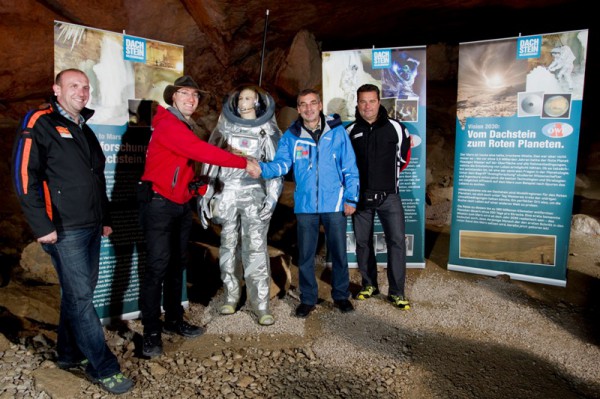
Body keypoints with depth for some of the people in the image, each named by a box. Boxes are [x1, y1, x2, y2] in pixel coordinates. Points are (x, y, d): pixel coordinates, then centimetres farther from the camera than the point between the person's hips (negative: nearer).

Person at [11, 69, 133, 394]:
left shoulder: (84, 130, 19)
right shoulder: (40, 124, -6)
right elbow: (25, 176, -14)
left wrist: (105, 218, 22)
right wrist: (41, 226, -18)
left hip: (91, 227, 8)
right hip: (64, 230, -8)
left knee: (78, 293, 15)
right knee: (80, 298, -4)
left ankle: (70, 354, 30)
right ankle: (104, 368, 3)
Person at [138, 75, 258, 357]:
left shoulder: (185, 127, 16)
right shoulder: (168, 124, -13)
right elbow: (202, 152, -23)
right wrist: (243, 163, -21)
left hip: (181, 204, 9)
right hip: (158, 203, -9)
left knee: (177, 264, 13)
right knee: (157, 266, -6)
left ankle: (173, 320, 25)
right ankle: (151, 332, 5)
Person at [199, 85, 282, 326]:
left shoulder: (267, 129, 9)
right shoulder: (225, 125, 14)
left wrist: (272, 197, -9)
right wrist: (205, 195, 5)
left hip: (255, 194, -3)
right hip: (227, 193, 3)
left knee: (255, 248, -9)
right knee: (228, 246, 7)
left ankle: (261, 305, -3)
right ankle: (231, 297, 21)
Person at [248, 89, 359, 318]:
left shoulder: (337, 131, 0)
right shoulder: (291, 136, 2)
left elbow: (350, 168, 1)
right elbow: (281, 164, -8)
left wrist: (351, 198, -3)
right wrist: (262, 168, -28)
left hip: (335, 204, 0)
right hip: (305, 205, 1)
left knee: (339, 252, 12)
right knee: (305, 255, 11)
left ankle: (341, 295, 32)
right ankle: (307, 299, 28)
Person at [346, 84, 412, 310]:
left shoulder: (395, 128, 0)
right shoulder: (350, 131, 4)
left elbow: (403, 158, 13)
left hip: (388, 196, -2)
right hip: (360, 196, 2)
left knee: (397, 240, -6)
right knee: (362, 242, 9)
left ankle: (396, 292, 5)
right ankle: (369, 285, 26)